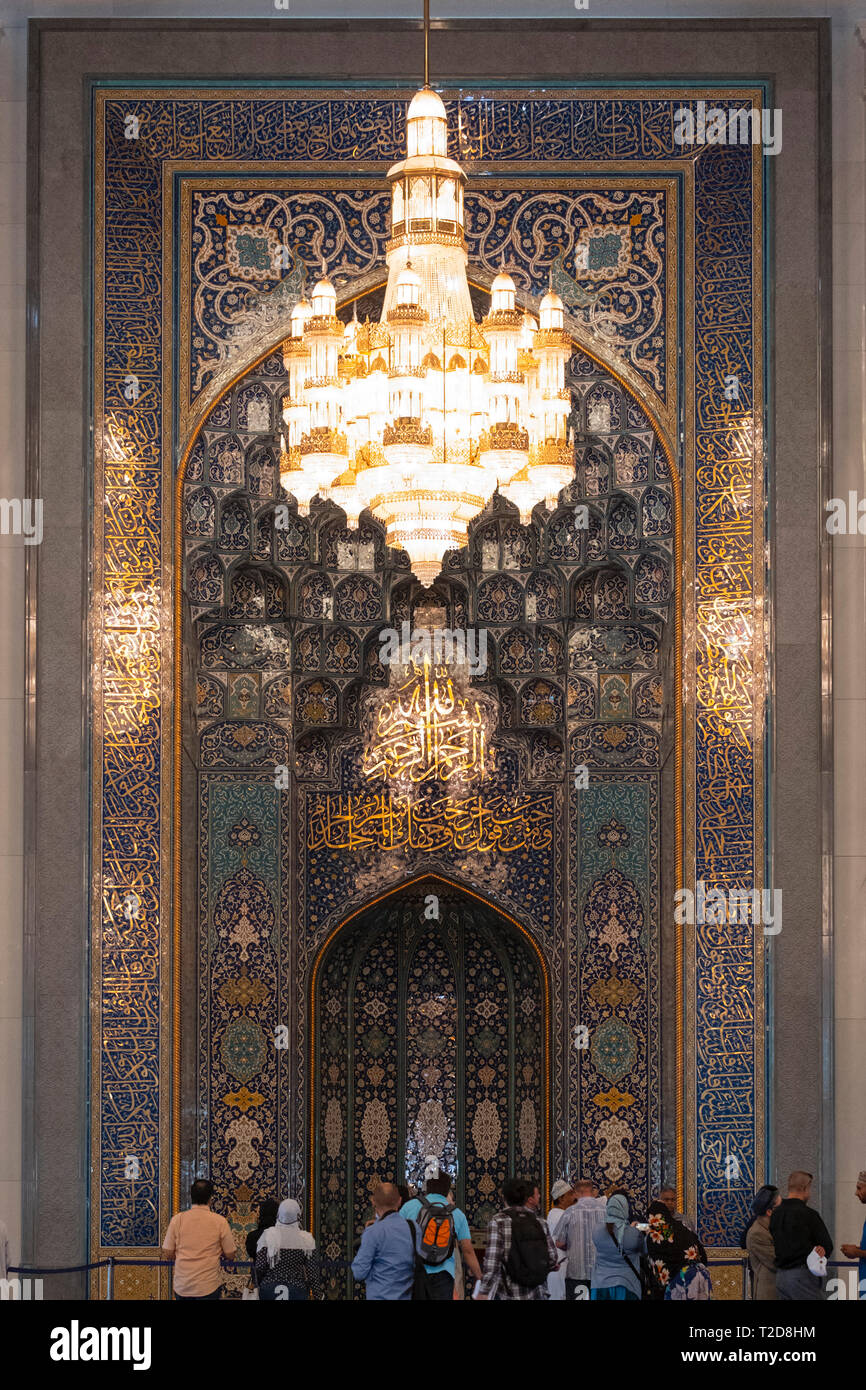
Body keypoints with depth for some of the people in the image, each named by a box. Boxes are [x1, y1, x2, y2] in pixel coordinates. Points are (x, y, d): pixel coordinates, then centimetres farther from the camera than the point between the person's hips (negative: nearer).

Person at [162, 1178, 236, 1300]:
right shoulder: (220, 1221, -5)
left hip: (182, 1287, 2)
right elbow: (231, 1255, 0)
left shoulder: (177, 1219, -2)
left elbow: (169, 1253, 2)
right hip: (209, 1286, -2)